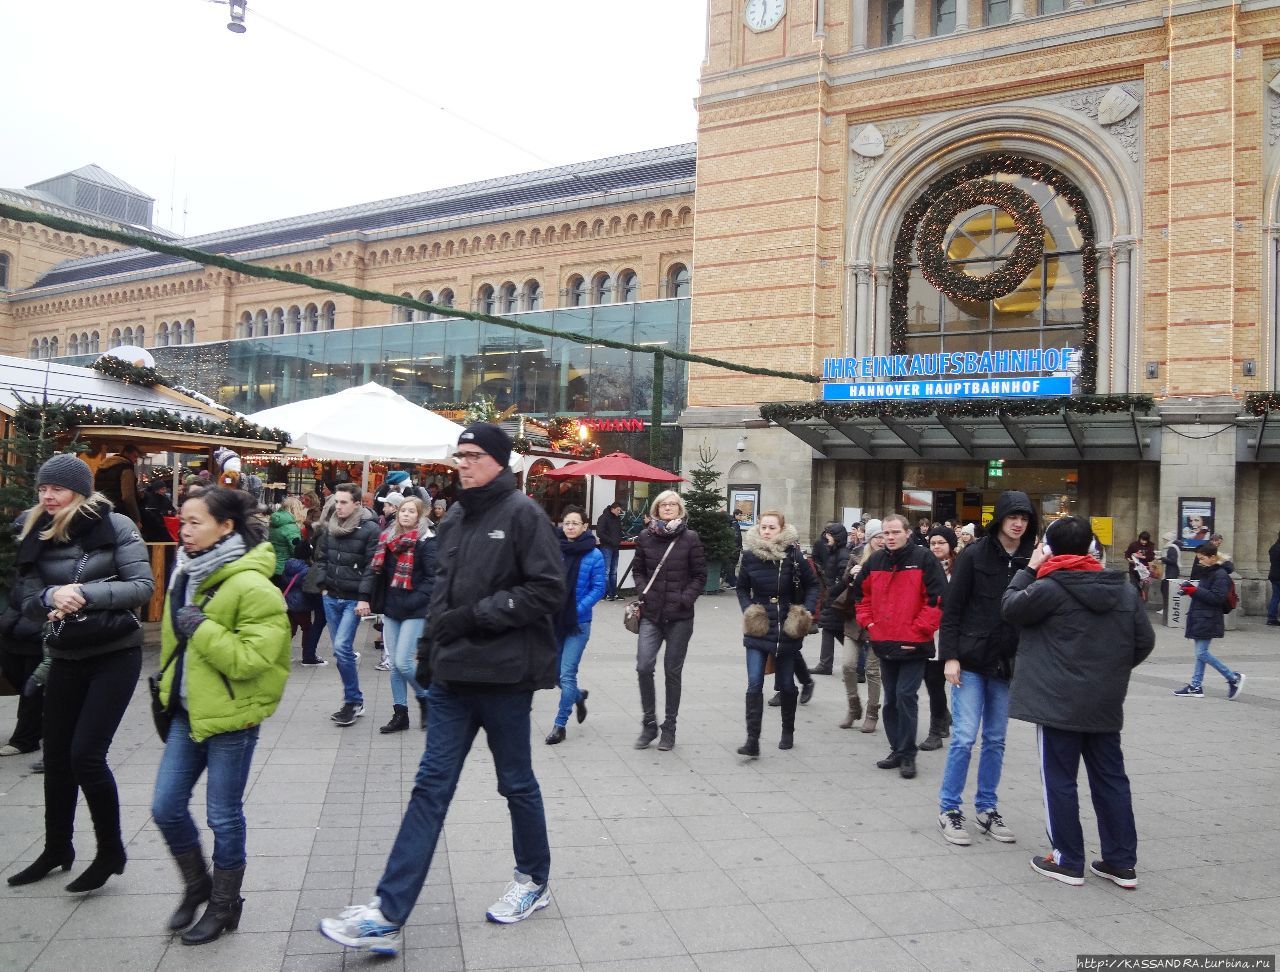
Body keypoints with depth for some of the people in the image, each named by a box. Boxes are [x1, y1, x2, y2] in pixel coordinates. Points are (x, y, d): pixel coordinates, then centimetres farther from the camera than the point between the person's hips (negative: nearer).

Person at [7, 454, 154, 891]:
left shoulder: (115, 526, -9)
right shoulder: (35, 535, 3)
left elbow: (143, 586, -13)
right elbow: (28, 601, 1)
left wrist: (86, 594, -24)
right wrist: (52, 596, -21)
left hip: (115, 655, -5)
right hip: (65, 657, 5)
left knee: (86, 754, -8)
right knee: (56, 756, 14)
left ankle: (111, 850, 12)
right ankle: (56, 849, 34)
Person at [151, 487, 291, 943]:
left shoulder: (252, 586, -20)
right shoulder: (186, 575, 6)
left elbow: (252, 658, -26)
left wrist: (203, 628, -26)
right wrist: (167, 686, 21)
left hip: (230, 716, -7)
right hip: (187, 711, 8)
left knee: (223, 816, 6)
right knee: (166, 807, 11)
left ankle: (224, 906, 26)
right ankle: (196, 885, 35)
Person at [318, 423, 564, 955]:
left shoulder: (522, 514, -11)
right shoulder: (454, 518, 11)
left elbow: (548, 591, -16)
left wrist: (478, 615, -19)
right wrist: (431, 647, 14)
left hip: (503, 675, -6)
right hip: (454, 675, 6)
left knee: (517, 783, 11)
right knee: (430, 786, 6)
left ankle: (534, 880, 33)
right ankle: (387, 915, 9)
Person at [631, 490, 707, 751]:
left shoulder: (690, 538, -3)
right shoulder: (645, 537, 2)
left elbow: (700, 575, 1)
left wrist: (685, 599, -9)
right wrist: (643, 592, -3)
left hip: (679, 616, -1)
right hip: (651, 614, 1)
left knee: (672, 671, 6)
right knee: (644, 666, -10)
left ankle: (669, 728, 20)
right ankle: (649, 723, 9)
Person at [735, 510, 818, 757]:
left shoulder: (793, 555, -9)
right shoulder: (749, 555, -4)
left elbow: (812, 584, 3)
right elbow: (742, 588, 10)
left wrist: (807, 611, -10)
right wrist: (747, 610, -6)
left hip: (787, 629, -1)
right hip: (757, 628, 1)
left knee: (786, 684, 12)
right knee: (754, 684, -10)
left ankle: (788, 732, 33)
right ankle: (752, 740, -8)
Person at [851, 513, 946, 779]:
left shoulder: (924, 560, -8)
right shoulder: (875, 561, 8)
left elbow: (938, 598, -11)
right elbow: (862, 594, 20)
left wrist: (918, 629, -13)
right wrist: (869, 622, 8)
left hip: (913, 645, -6)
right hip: (883, 643, 6)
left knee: (905, 696, -8)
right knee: (890, 699, 12)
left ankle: (907, 754, 3)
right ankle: (897, 750, 23)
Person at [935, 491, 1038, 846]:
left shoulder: (1031, 560, 3)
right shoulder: (974, 555, -6)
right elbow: (951, 609, -7)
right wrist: (950, 656, -11)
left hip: (1007, 663, 4)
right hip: (971, 660, -4)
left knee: (995, 740, 12)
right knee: (964, 737, -3)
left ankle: (986, 808, 25)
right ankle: (949, 809, 11)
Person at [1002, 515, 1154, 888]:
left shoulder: (1049, 587, -15)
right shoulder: (1124, 590, 4)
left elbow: (1010, 607, -2)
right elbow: (1144, 640, 8)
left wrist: (1029, 569, 5)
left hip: (1059, 702, -6)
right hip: (1106, 703, 6)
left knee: (1060, 780, 5)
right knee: (1111, 779, 14)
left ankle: (1068, 861, 12)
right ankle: (1122, 862, 21)